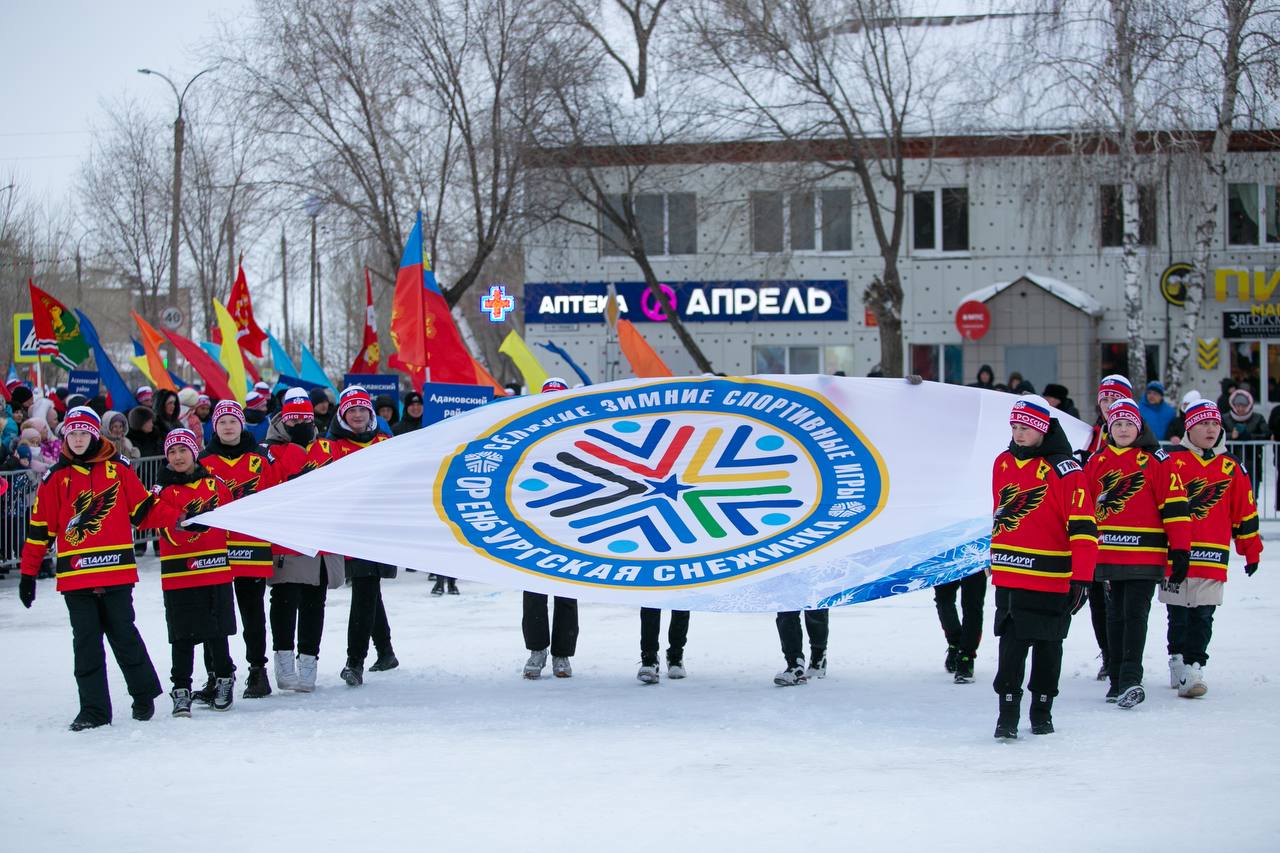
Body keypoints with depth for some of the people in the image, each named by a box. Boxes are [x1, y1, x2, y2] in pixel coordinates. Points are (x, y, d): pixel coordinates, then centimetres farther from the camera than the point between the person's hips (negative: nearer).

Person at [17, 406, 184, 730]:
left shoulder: (117, 469, 6)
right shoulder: (57, 478, 8)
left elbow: (144, 508, 9)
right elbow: (40, 528, 9)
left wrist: (179, 518, -5)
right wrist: (28, 574, 7)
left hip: (116, 570, -1)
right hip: (75, 576, 1)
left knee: (124, 636, 4)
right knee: (86, 642, 2)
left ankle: (144, 694, 22)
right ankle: (94, 709, 6)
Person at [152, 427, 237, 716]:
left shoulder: (215, 484, 6)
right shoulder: (164, 491, 1)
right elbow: (169, 534, -10)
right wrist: (184, 522, -28)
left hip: (215, 569, 1)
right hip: (178, 572, -1)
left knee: (217, 632, 7)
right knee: (182, 636, -1)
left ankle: (224, 681, 25)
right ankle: (181, 691, 6)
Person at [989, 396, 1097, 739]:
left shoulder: (1064, 470, -11)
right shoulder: (1003, 464, 9)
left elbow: (1083, 528, -13)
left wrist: (1082, 579, -18)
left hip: (1051, 579, -4)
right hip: (1008, 576, 4)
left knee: (1047, 644, 9)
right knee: (1011, 643, -1)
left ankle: (1042, 711, 21)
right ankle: (1008, 713, 1)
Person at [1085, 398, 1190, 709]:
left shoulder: (1157, 461, -1)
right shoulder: (1096, 462, 12)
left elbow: (1174, 504, -3)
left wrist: (1180, 548, -7)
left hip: (1145, 554, -5)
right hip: (1108, 553, 5)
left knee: (1135, 613, -9)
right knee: (1115, 615, 10)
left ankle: (1131, 680, -13)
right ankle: (1117, 679, 17)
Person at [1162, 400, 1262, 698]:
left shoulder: (1232, 468, 9)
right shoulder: (1171, 462, 1)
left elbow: (1245, 513, 14)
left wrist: (1252, 551, 17)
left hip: (1213, 556, 1)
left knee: (1202, 615, -3)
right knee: (1178, 615, 6)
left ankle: (1193, 669, 1)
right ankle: (1177, 662, 18)